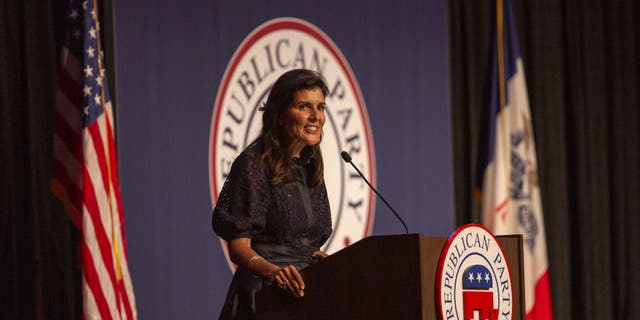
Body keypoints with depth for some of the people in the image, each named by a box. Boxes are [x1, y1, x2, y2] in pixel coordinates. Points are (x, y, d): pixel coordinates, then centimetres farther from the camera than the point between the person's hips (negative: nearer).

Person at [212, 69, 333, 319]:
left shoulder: (310, 166, 17)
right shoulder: (254, 164, -4)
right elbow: (238, 246, -9)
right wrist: (273, 271, -26)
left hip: (307, 288, 6)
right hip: (266, 294, -6)